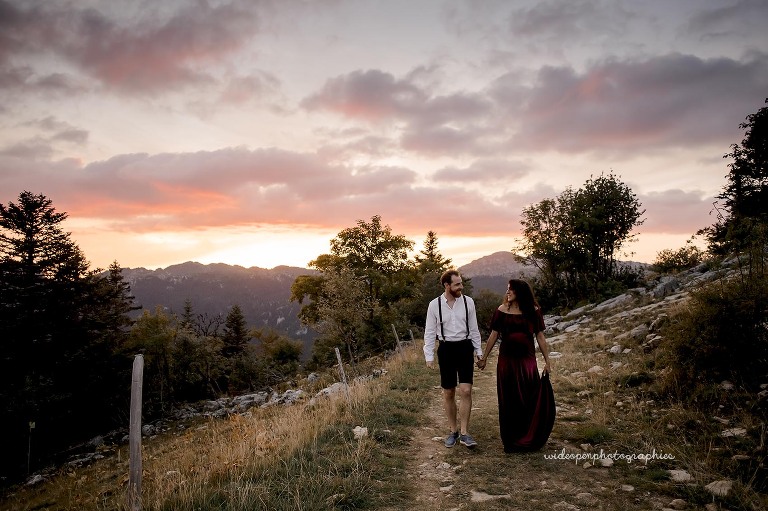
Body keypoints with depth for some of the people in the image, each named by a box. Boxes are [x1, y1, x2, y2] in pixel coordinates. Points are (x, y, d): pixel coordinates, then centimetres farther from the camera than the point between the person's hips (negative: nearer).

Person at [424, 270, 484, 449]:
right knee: (448, 393, 9)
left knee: (466, 391, -7)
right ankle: (453, 431, 25)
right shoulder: (434, 305, -5)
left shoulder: (468, 302, -1)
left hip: (465, 348, 0)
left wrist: (478, 351, 8)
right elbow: (429, 332, 0)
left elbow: (474, 329, 7)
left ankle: (464, 433, 6)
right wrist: (429, 356, -4)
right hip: (446, 349, 0)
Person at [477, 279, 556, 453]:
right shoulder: (502, 310, 0)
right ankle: (510, 441, 21)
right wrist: (484, 358, 6)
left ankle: (529, 439, 19)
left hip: (527, 361, 0)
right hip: (506, 361, 0)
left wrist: (547, 361, 2)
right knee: (509, 401, 7)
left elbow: (540, 336, 3)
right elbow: (493, 335, 5)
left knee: (531, 400, 1)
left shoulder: (533, 311, 0)